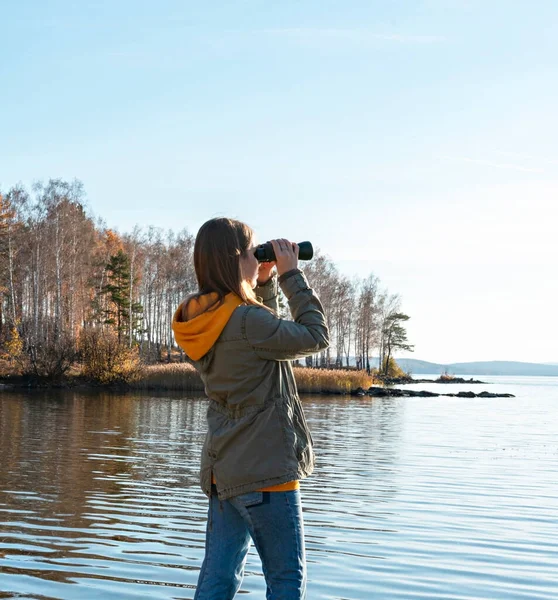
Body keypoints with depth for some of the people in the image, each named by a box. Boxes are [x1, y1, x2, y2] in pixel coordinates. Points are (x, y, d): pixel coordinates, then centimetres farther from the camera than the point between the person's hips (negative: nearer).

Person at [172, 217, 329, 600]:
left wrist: (266, 282, 10)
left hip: (223, 471, 9)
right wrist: (291, 275, -5)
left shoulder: (204, 320, 6)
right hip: (265, 471, -8)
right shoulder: (246, 321, -22)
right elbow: (316, 336, -11)